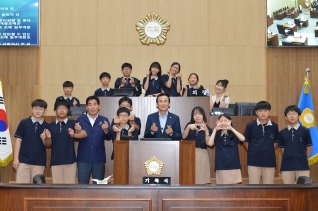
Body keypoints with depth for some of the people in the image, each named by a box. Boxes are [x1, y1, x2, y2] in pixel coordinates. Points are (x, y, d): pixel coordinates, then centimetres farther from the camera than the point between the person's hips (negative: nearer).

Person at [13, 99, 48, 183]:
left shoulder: (46, 126, 3)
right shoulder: (24, 123, 0)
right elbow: (18, 140, 1)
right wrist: (16, 158, -4)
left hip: (39, 162, 1)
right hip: (24, 160, -1)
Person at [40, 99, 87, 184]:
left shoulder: (72, 123, 1)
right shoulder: (50, 126, 7)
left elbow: (84, 134, -14)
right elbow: (48, 145, 8)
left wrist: (74, 135, -32)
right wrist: (48, 137, -12)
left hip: (70, 161, -2)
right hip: (56, 162, 2)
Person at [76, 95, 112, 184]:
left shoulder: (104, 120, 5)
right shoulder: (80, 119, 4)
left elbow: (108, 137, -6)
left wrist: (106, 130, -27)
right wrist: (77, 132, -25)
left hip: (99, 158, 1)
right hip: (83, 158, 0)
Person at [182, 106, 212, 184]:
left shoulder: (208, 129, 7)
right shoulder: (189, 125, 10)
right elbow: (183, 137, -4)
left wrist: (206, 131, -14)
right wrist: (188, 127, -19)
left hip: (202, 155, 0)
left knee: (201, 179, -2)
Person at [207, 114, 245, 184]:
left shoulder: (233, 134, 4)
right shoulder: (217, 135, 4)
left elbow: (242, 139, -16)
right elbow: (210, 143, -13)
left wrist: (231, 128, -17)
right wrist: (215, 130, -10)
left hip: (234, 165, 0)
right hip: (221, 166, 0)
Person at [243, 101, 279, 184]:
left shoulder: (274, 126, -1)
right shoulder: (250, 125, -5)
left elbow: (276, 142, 11)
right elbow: (245, 141, 5)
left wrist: (268, 151, 4)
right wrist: (252, 152, 4)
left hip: (269, 161, 2)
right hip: (254, 161, -1)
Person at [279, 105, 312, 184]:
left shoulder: (305, 131, 0)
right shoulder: (282, 133, 4)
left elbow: (309, 148, 7)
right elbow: (282, 149, 10)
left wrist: (303, 159, 9)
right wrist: (289, 158, 6)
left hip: (302, 166, -1)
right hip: (287, 166, 1)